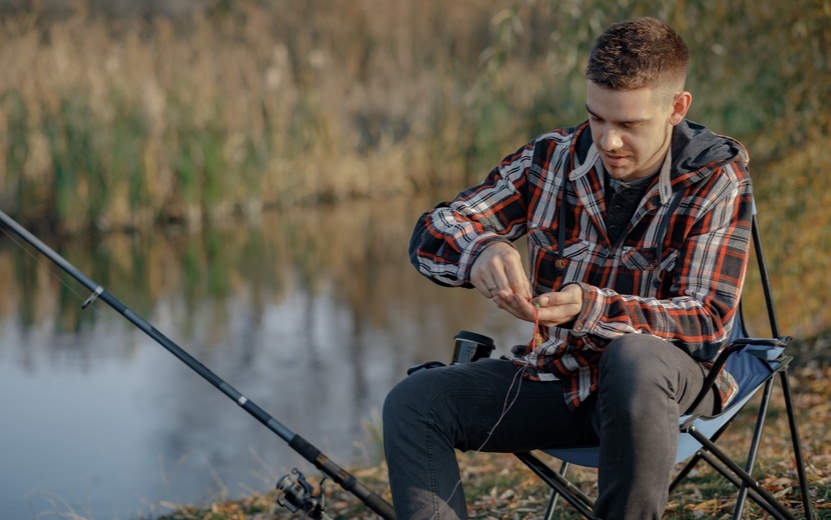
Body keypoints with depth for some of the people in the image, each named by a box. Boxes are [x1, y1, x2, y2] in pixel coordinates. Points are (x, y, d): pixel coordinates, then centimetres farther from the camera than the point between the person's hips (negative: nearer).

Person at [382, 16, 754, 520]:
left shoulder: (717, 180, -12)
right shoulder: (552, 158, -3)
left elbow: (709, 321, -21)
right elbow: (432, 232, -5)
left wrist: (589, 308, -37)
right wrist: (479, 252, -31)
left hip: (667, 382, -4)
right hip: (558, 375, 4)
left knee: (635, 356, -39)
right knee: (411, 404, -15)